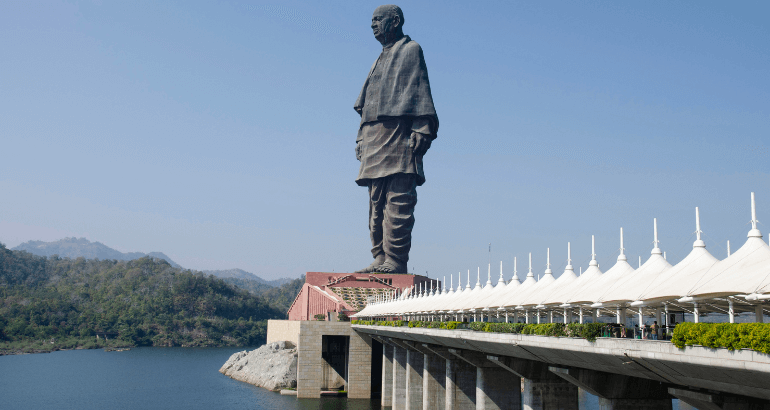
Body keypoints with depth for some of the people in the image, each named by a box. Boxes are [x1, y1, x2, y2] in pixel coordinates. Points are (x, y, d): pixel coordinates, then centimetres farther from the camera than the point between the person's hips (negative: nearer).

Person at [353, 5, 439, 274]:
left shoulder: (410, 50, 5)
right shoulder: (381, 59, 28)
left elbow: (420, 91, -7)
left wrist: (421, 129, -18)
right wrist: (361, 138, 17)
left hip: (398, 135, -9)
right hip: (375, 139, 9)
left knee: (398, 200, -13)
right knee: (377, 203, 6)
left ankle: (396, 260, -15)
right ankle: (381, 259, 8)